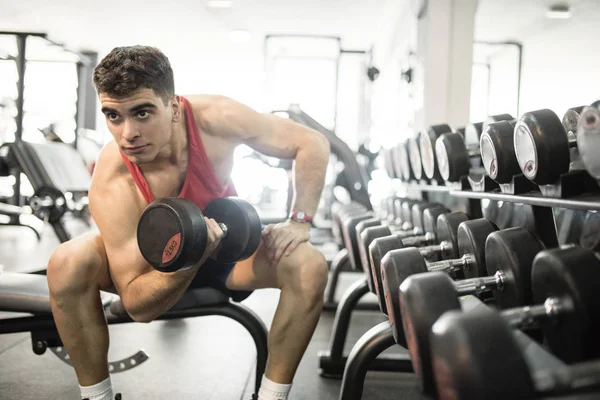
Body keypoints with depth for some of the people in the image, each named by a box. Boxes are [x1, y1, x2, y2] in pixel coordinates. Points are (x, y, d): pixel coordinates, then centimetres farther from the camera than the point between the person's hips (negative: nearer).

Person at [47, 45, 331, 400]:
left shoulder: (214, 118, -31)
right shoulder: (111, 185, -33)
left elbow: (313, 143, -19)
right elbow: (137, 305, -29)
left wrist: (300, 222, -27)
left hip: (226, 240, 1)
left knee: (311, 267, -26)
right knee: (66, 265, -29)